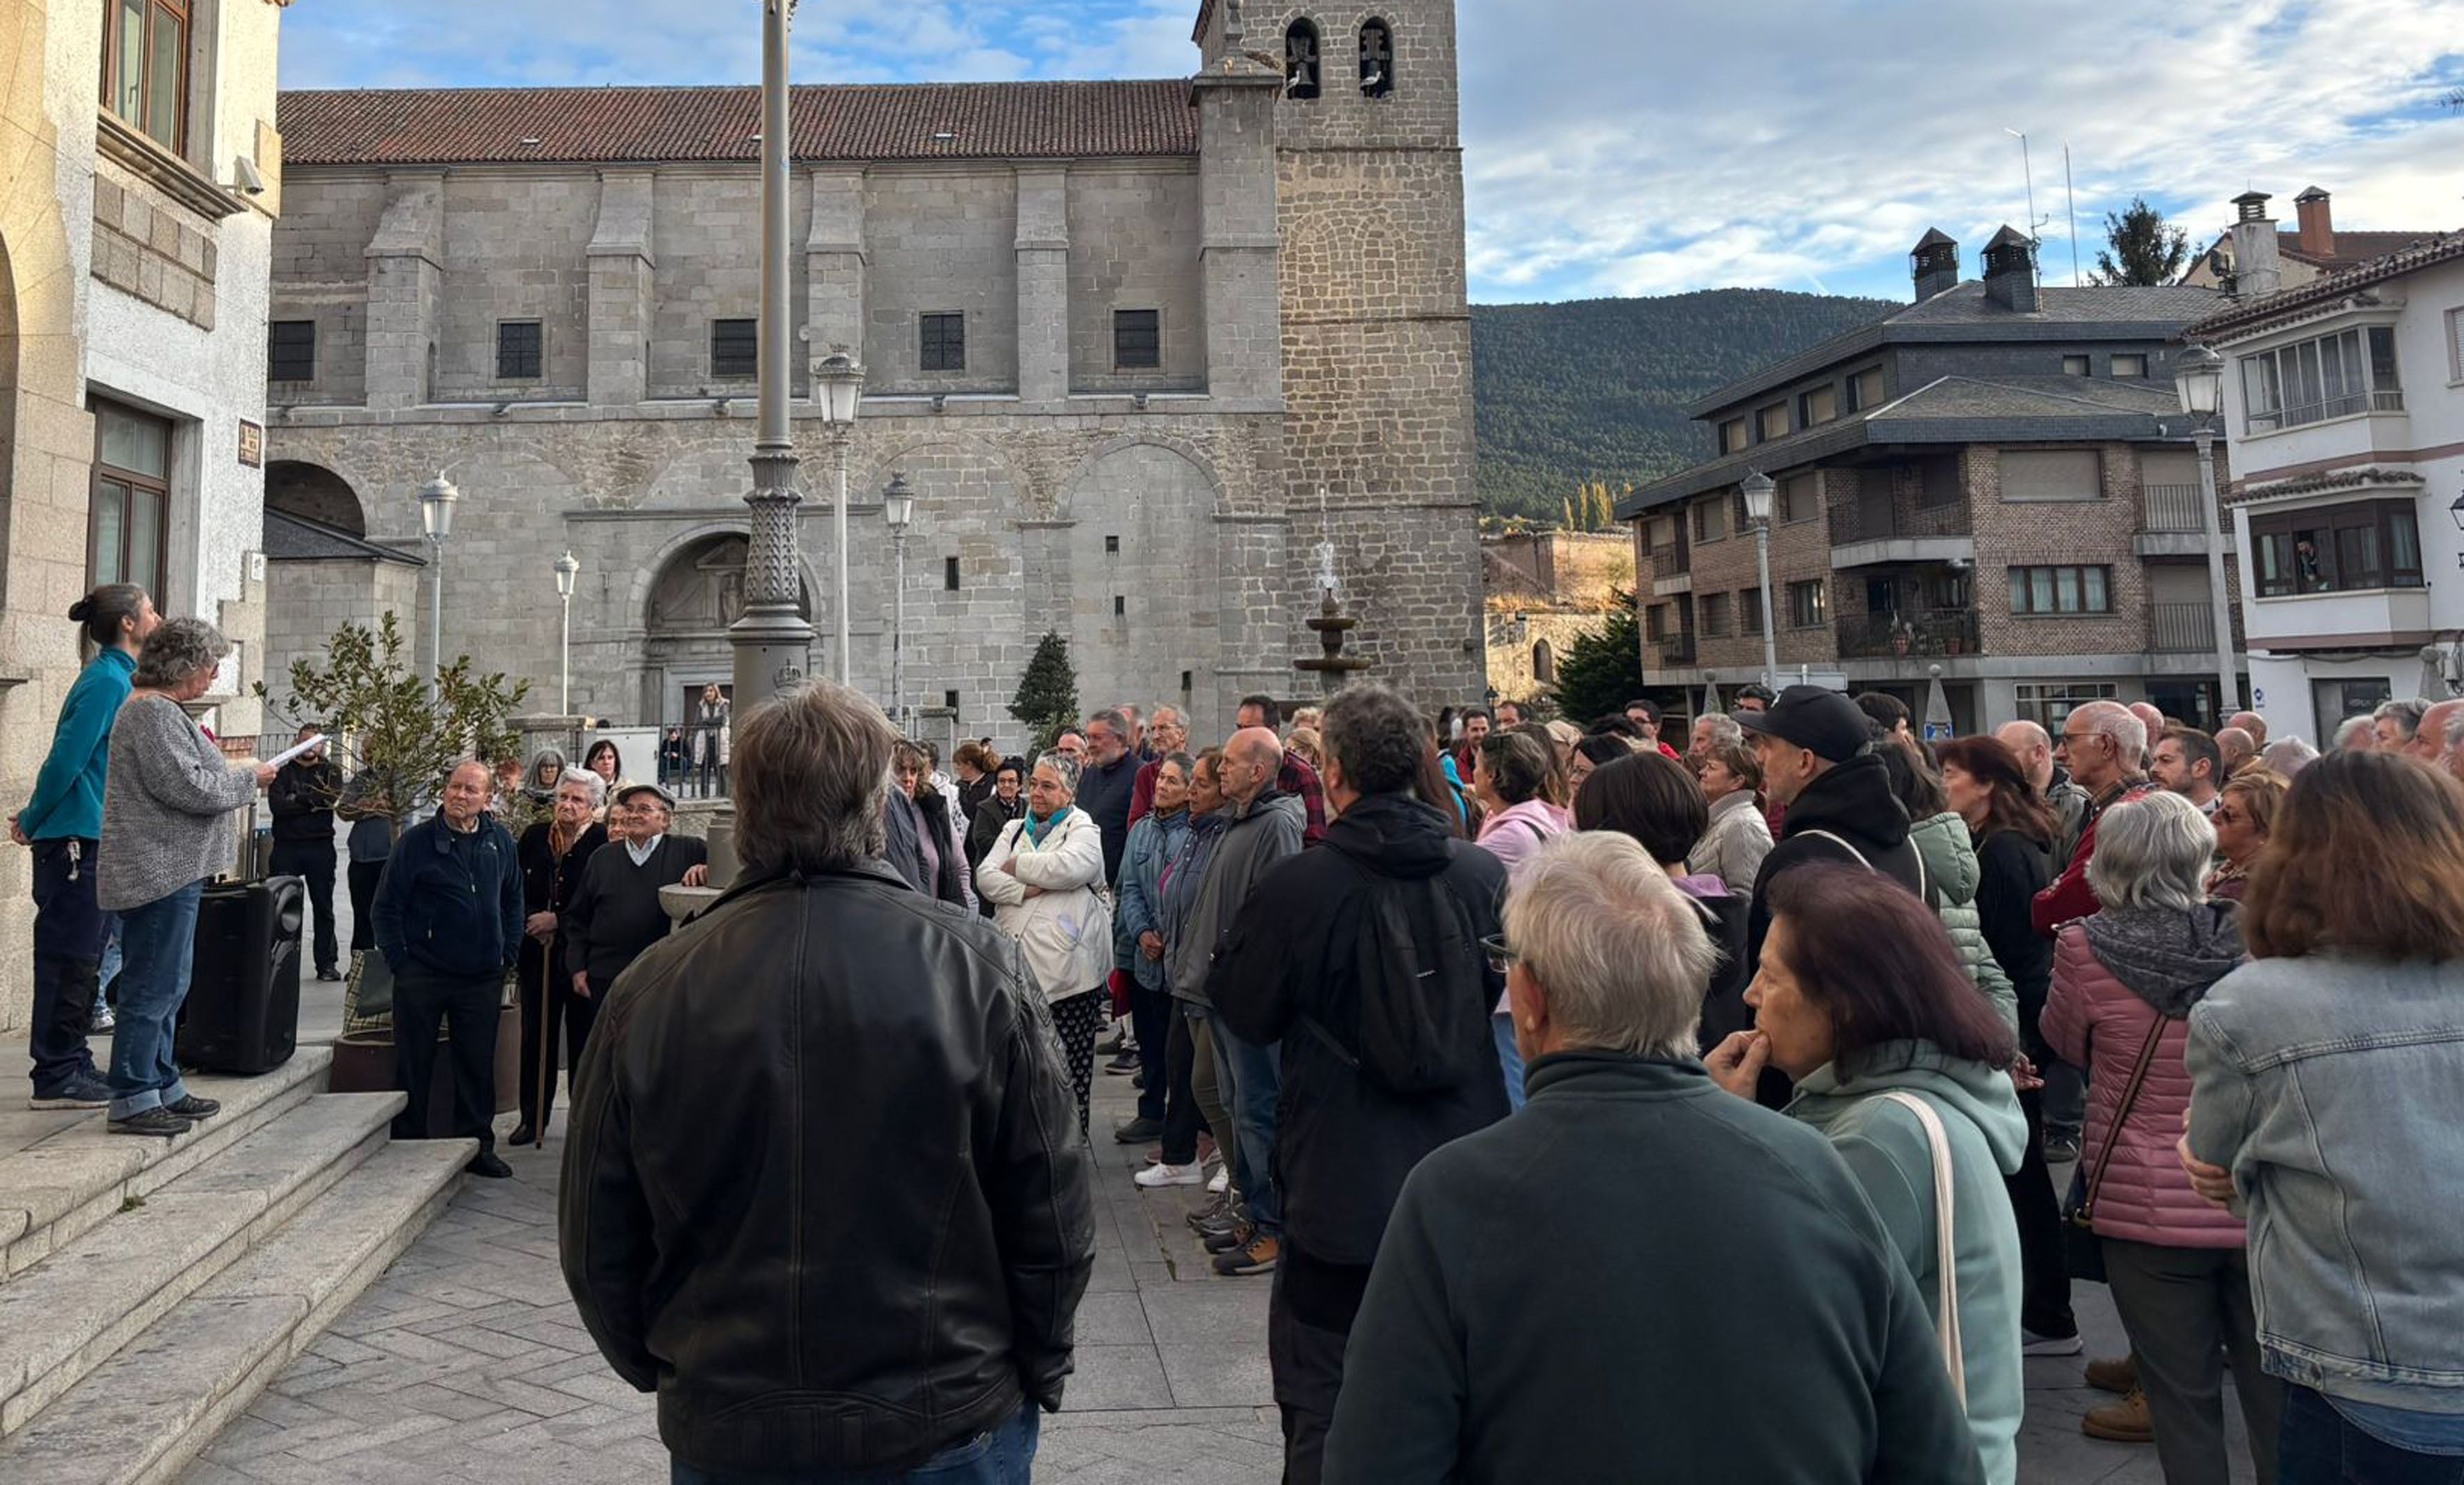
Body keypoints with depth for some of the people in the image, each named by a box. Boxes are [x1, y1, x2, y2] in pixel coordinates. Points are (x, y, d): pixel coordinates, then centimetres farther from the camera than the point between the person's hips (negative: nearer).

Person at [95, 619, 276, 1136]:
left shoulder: (161, 709, 17)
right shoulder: (154, 713, -17)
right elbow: (191, 788, -22)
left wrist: (234, 774, 12)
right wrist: (249, 779, -8)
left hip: (168, 871, 11)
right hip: (159, 874, -11)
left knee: (166, 986, 17)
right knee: (153, 987, -4)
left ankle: (162, 1086, 27)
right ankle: (132, 1099, 3)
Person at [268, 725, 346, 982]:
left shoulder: (330, 771, 12)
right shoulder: (283, 770, 9)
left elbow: (332, 797, -9)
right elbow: (276, 805, -7)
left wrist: (297, 799, -8)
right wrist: (314, 803, -9)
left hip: (320, 847, 0)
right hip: (286, 846, 0)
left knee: (323, 907, 3)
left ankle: (327, 963, 8)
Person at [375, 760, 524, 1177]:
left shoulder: (500, 842, 6)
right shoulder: (417, 841, -5)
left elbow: (513, 901, 17)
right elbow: (387, 905, -2)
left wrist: (508, 954, 9)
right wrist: (399, 961, -6)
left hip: (483, 978, 3)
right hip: (422, 975, -3)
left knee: (478, 1065, 9)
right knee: (413, 1065, 6)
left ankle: (477, 1146, 20)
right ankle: (408, 1145, 19)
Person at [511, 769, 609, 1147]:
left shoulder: (603, 843, -9)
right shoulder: (533, 837, 5)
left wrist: (556, 921, -14)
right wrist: (531, 923, -5)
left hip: (582, 955, -4)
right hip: (536, 954, 4)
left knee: (584, 1039, 4)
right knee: (535, 1037, 11)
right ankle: (533, 1118, 23)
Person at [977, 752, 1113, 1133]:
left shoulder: (1084, 831, 1)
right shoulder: (1015, 829, 18)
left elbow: (1067, 867, -20)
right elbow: (985, 877, 5)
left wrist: (1016, 866, -5)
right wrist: (1024, 890, -12)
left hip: (1068, 965, -4)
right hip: (1017, 963, 4)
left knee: (1070, 1061, 2)